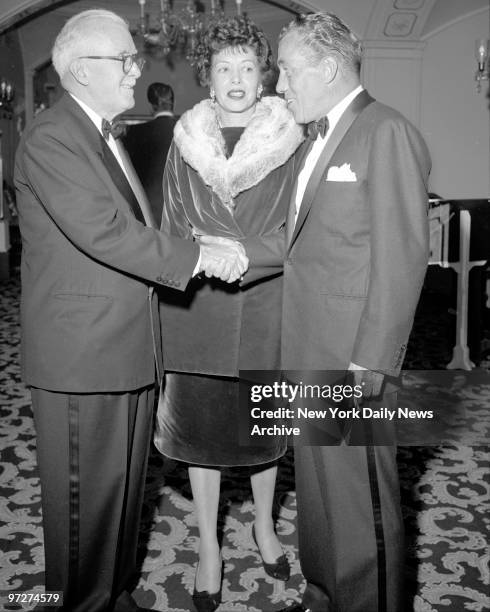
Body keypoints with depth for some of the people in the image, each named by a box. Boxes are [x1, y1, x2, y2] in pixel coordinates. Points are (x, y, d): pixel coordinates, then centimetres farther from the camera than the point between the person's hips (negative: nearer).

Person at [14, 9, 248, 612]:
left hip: (129, 349, 9)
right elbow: (103, 231, -24)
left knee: (124, 484, 18)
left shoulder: (108, 136, 18)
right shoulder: (50, 138, -13)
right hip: (81, 356, -9)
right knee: (86, 493, 4)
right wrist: (199, 257, -19)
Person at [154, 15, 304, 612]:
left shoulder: (289, 141, 0)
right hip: (198, 308, 1)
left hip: (266, 305, -1)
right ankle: (208, 547, 28)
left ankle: (264, 524, 39)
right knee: (200, 423, 9)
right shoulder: (185, 142, 5)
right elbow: (170, 231, 8)